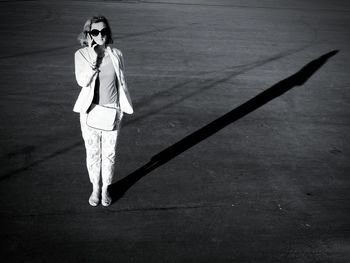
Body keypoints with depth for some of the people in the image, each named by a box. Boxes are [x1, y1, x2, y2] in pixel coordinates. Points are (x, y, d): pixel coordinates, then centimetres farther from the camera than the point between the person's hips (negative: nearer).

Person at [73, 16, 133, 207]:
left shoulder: (116, 55, 0)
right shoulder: (81, 55, -4)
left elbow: (121, 82, 6)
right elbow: (81, 81, -17)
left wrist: (122, 108, 6)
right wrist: (93, 62, -26)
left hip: (112, 110, 1)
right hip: (90, 110, 0)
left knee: (109, 152, 7)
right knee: (92, 152, 10)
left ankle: (106, 189, 26)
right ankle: (95, 188, 29)